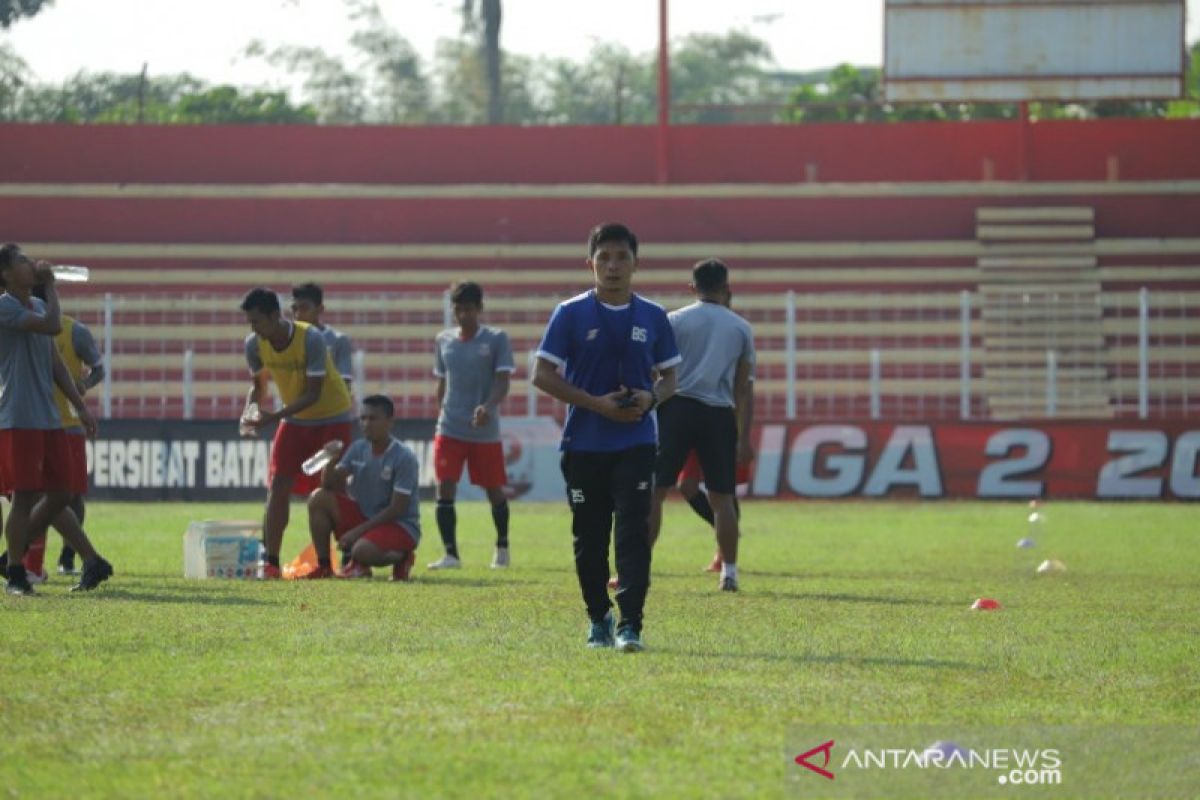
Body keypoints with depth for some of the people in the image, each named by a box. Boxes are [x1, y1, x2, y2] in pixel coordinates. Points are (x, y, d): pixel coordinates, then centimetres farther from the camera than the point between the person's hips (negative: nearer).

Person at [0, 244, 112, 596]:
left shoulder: (38, 306, 16)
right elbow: (52, 326, -25)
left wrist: (80, 405, 16)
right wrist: (50, 284, -12)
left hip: (50, 419, 8)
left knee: (59, 495, 10)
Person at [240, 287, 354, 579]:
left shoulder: (311, 339, -28)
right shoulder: (255, 344, -12)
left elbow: (313, 394, -26)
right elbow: (259, 385, 4)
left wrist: (273, 417, -34)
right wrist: (251, 412, -16)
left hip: (332, 418, -5)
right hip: (295, 420, 5)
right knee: (278, 487, -6)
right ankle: (270, 563, -6)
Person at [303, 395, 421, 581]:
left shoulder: (404, 458, -17)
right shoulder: (358, 449, 3)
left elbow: (397, 509, -20)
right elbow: (330, 485, 1)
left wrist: (358, 530, -22)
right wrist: (330, 462, -20)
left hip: (400, 526, -6)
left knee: (362, 551, -37)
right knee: (319, 498, -13)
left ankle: (401, 557, -3)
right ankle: (324, 567, -8)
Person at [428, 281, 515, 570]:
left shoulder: (496, 339, -4)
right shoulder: (443, 341, 8)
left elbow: (502, 383, -11)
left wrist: (488, 407, -28)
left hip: (485, 431, -3)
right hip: (449, 429, 3)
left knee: (494, 491, 9)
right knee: (445, 489, -10)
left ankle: (502, 547, 29)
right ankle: (450, 554, -8)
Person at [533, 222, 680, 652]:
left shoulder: (653, 317, 5)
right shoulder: (571, 314, -2)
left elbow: (669, 377, 13)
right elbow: (543, 375, -4)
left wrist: (651, 398, -10)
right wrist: (596, 403, -13)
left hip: (636, 444, 0)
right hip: (584, 444, 0)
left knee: (633, 533, -11)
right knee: (590, 537, 7)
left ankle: (630, 624, -14)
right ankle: (598, 620, 22)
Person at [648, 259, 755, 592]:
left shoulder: (674, 321, 4)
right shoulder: (741, 328, 10)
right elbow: (744, 388, 10)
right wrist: (744, 437, 13)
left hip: (677, 406, -2)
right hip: (719, 414, 2)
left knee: (653, 491, 1)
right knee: (722, 497, 10)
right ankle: (729, 572, 10)